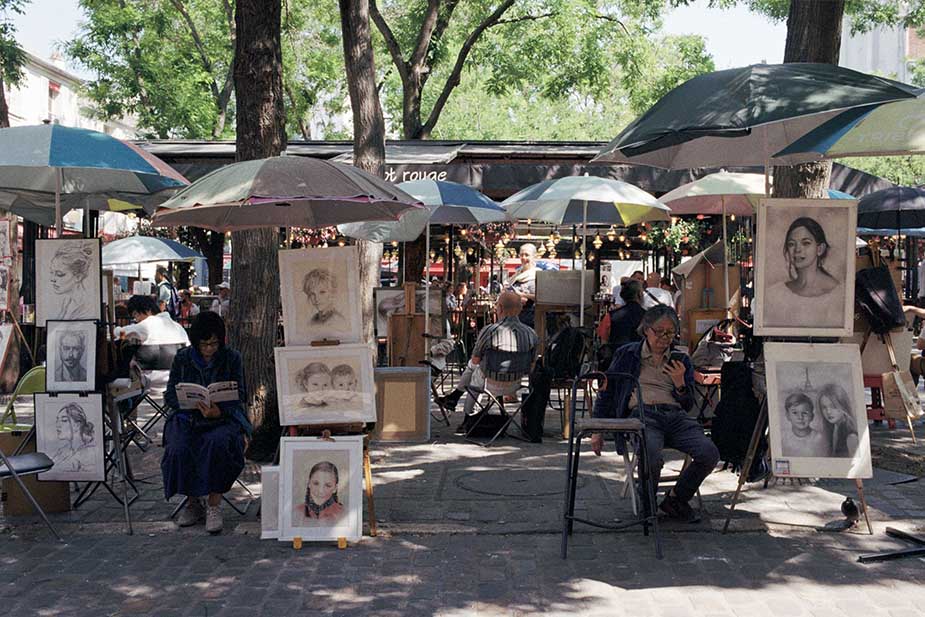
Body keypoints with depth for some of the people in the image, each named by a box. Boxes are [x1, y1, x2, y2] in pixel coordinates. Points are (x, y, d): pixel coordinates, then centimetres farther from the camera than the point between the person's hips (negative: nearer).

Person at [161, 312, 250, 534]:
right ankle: (193, 502, -6)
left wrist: (219, 410, -22)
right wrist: (195, 404, -14)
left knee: (217, 443, -36)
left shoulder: (231, 358, 4)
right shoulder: (182, 358, 8)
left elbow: (239, 396, 0)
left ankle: (214, 505, -24)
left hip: (224, 417, -2)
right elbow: (170, 395, 6)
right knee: (178, 449, -30)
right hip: (187, 417, 2)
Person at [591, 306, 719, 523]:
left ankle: (676, 499, 0)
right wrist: (598, 430, 13)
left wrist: (680, 383, 0)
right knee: (652, 458, -36)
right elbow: (606, 392, 19)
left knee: (709, 453, -25)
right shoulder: (627, 355, 16)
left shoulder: (680, 360, 22)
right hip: (643, 414, -3)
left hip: (676, 416, 3)